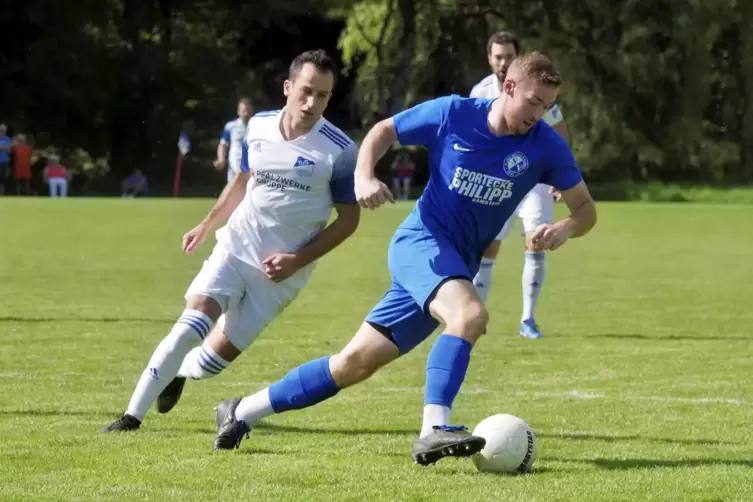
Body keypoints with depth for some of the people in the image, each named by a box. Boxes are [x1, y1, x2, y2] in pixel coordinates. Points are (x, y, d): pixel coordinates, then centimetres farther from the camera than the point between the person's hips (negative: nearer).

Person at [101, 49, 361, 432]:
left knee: (219, 353, 0)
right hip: (235, 247, 2)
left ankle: (178, 373, 35)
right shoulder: (258, 127, -1)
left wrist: (297, 260, -13)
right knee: (191, 325, -18)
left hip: (280, 271, -2)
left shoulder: (339, 151, -14)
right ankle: (133, 415, -12)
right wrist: (207, 224, 16)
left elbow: (348, 219, -6)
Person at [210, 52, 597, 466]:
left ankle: (241, 413, 15)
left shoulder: (545, 145, -5)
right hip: (421, 240, -4)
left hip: (459, 267, 4)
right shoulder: (453, 114, -10)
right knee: (470, 313, -34)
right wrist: (363, 176, -12)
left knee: (357, 361, 3)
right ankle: (433, 430, -41)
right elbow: (384, 131, 6)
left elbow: (586, 208, 2)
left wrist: (565, 228, -21)